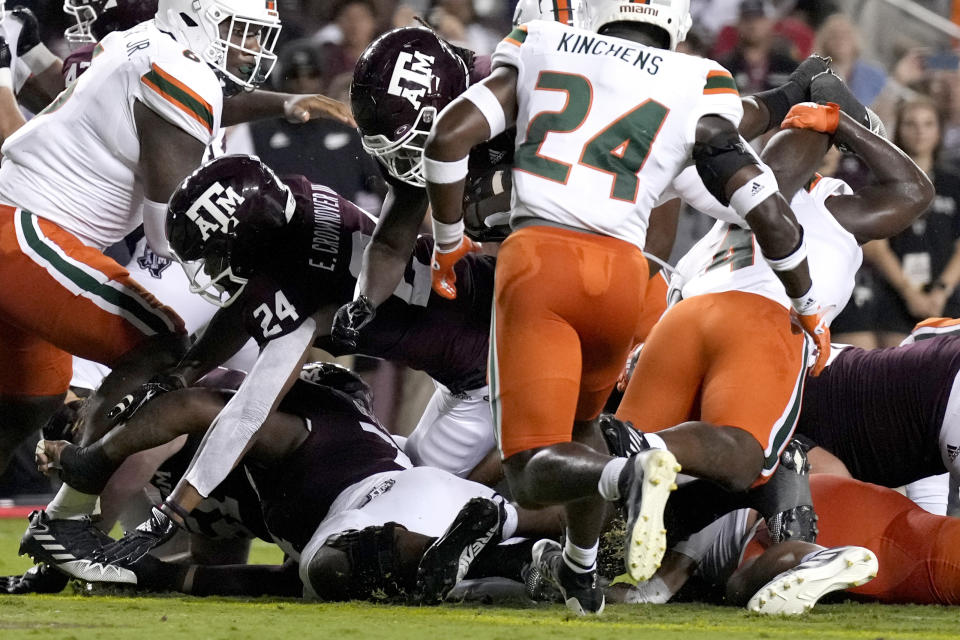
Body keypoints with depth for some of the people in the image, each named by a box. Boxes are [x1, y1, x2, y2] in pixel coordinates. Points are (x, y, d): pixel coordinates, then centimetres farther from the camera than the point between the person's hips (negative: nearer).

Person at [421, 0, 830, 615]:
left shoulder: (542, 50, 14)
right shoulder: (694, 90, 10)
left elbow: (449, 137, 4)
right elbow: (770, 213, 5)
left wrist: (448, 238, 18)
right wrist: (807, 305, 21)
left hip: (537, 257, -2)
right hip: (621, 270, 2)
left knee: (535, 472, -3)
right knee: (578, 419, 32)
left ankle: (632, 474, -32)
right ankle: (581, 572, 41)